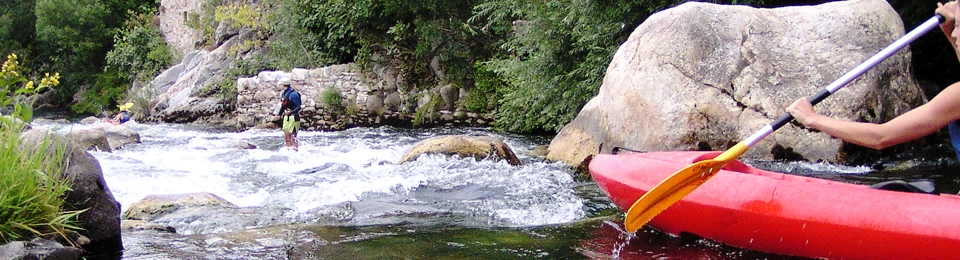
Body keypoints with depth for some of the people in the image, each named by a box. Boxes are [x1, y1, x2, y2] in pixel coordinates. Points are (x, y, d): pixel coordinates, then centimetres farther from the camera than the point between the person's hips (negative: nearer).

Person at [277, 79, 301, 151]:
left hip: (293, 118, -9)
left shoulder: (293, 94, -16)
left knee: (293, 136, -9)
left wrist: (290, 112, -31)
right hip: (286, 117, 9)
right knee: (286, 136, 12)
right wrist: (279, 113, 10)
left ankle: (295, 150, -3)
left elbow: (298, 107, -18)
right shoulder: (283, 94, 10)